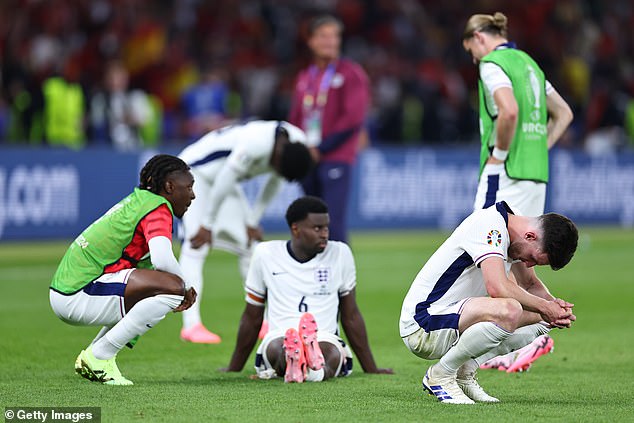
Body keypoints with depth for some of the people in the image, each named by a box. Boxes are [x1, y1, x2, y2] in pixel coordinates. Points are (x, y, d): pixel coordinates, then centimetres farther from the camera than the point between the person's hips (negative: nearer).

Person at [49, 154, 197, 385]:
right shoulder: (158, 209, -9)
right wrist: (185, 288, -6)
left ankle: (93, 354, 14)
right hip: (79, 294, -10)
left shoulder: (137, 201, 21)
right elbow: (163, 260, -26)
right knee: (173, 287, -20)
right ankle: (99, 355, -14)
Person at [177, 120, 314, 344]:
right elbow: (224, 181, -28)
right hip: (196, 172, -8)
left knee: (249, 244, 5)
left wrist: (252, 222, 4)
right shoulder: (256, 143, -37)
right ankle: (191, 325, -21)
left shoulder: (297, 143, -13)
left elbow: (274, 183, 3)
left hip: (223, 177, 8)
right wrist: (207, 225, -19)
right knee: (196, 246, -17)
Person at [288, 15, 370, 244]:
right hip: (307, 161, 6)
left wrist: (321, 149, -11)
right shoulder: (304, 77, 17)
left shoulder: (351, 74, -2)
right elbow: (295, 119, 22)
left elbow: (353, 118, -10)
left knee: (333, 221, -14)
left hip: (335, 159, -6)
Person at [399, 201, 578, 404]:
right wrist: (544, 306, -21)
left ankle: (464, 372, 5)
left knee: (540, 317, 8)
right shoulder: (490, 226, -22)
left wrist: (553, 304, -2)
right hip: (423, 325, -10)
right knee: (508, 311, -34)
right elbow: (498, 288, -34)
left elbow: (531, 284, 19)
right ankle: (440, 375, -13)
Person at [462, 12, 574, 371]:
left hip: (504, 173, -9)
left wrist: (499, 152, -14)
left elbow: (509, 111, -26)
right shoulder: (527, 62, 19)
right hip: (536, 173, 9)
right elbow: (563, 113, 25)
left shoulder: (493, 64, -8)